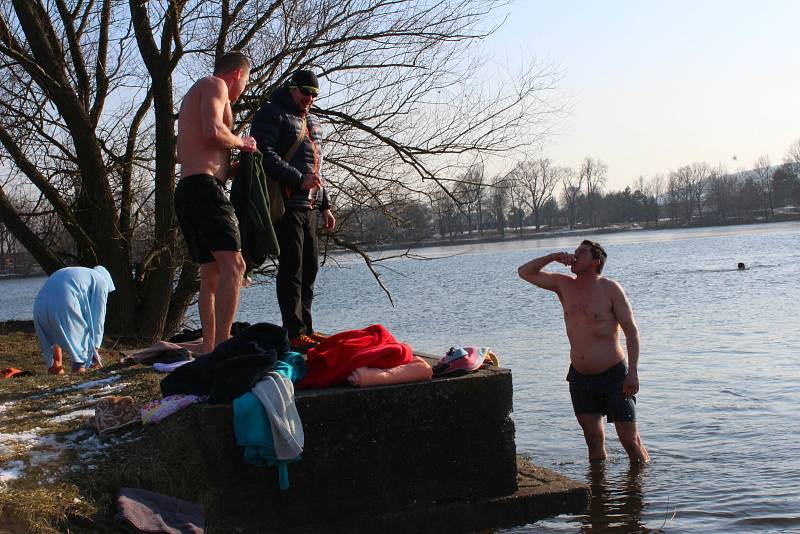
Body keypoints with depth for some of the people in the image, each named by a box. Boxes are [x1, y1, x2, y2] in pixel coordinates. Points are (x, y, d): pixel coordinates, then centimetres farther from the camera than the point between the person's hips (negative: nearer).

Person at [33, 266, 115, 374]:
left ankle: (54, 365, 21)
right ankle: (79, 365, 12)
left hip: (40, 304, 6)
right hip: (64, 304, -6)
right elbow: (97, 319, 15)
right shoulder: (101, 281, 21)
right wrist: (95, 348, 18)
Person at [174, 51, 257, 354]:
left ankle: (208, 349, 9)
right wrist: (241, 143, -1)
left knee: (211, 273, 11)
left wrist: (227, 166, 35)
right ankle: (223, 346, -29)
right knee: (233, 266, -19)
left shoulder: (192, 95, 30)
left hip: (186, 191, 11)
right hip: (205, 187, -10)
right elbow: (213, 131, -19)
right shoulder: (214, 85, 0)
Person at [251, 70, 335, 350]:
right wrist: (299, 179, -21)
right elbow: (266, 156, -16)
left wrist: (325, 205, 23)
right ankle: (294, 334, -8)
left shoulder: (312, 122, 25)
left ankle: (306, 329, 15)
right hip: (286, 203, -8)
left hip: (309, 205, 9)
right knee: (292, 266, -9)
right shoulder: (271, 114, -2)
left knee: (309, 266, 8)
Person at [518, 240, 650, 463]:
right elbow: (524, 272, 10)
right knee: (594, 438, 10)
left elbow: (631, 331, -8)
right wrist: (553, 257, -5)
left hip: (613, 376, -4)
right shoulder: (564, 285, 6)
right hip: (580, 377, 5)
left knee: (630, 441, -2)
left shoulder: (610, 289, -8)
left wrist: (633, 372, -15)